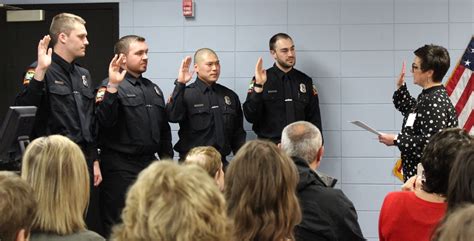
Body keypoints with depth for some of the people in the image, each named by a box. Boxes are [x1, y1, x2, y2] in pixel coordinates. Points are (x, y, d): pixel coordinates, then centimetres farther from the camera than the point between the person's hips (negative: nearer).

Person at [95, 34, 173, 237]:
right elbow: (104, 121, -23)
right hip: (120, 167, -7)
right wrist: (113, 87, -28)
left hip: (150, 164, 7)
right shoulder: (111, 87, -7)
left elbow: (164, 127, 23)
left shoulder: (153, 89, 17)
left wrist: (166, 157, 16)